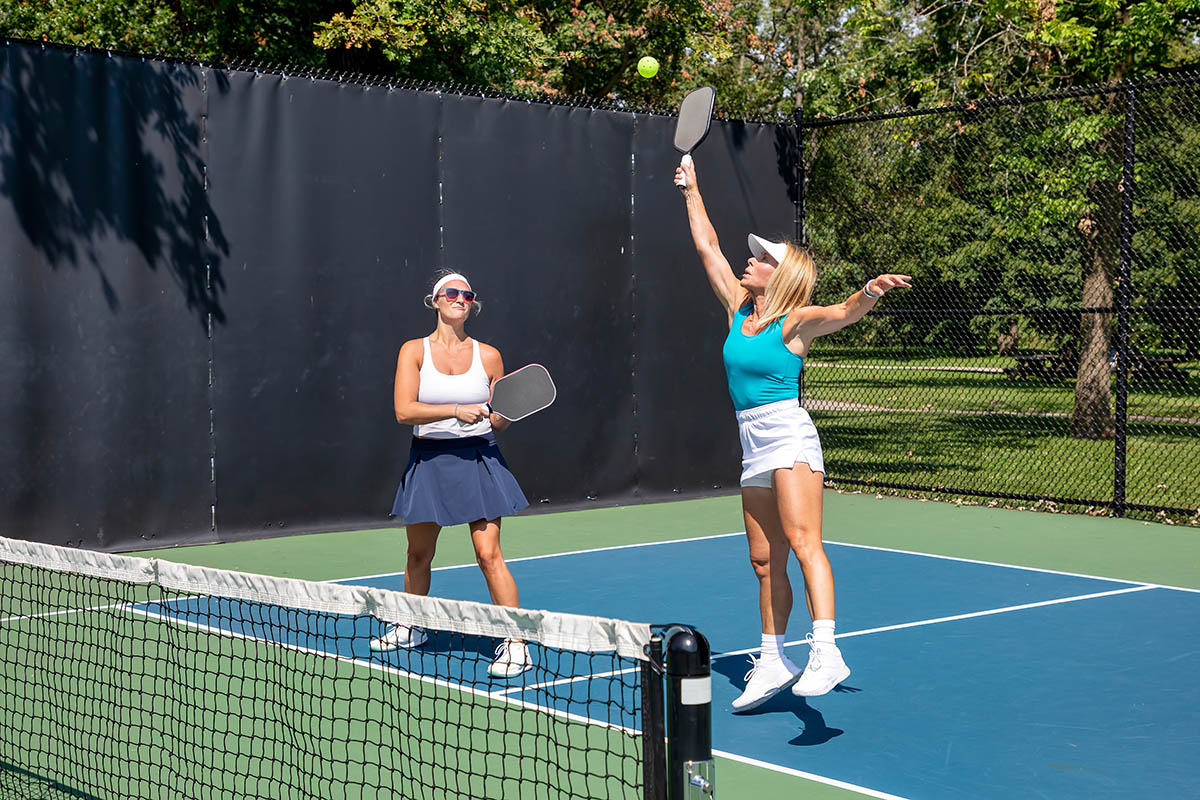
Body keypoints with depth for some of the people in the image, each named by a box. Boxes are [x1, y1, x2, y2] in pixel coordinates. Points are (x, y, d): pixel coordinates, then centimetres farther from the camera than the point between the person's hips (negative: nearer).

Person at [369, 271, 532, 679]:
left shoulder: (488, 355, 3)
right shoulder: (414, 351, -1)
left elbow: (500, 419, 11)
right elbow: (404, 410, -13)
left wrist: (498, 416, -12)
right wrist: (456, 410, -22)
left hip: (478, 459, -1)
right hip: (429, 460, 1)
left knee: (489, 555, -10)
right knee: (418, 554, 15)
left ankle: (516, 644, -6)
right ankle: (411, 627, 39)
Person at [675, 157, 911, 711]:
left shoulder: (796, 321, -5)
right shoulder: (738, 308, 13)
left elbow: (844, 313, -24)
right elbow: (706, 246, 21)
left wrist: (869, 292, -45)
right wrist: (691, 191, 27)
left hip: (788, 435, -7)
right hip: (753, 442, 7)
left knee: (803, 541, -22)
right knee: (765, 561, 11)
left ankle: (825, 652, -32)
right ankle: (773, 661, 21)